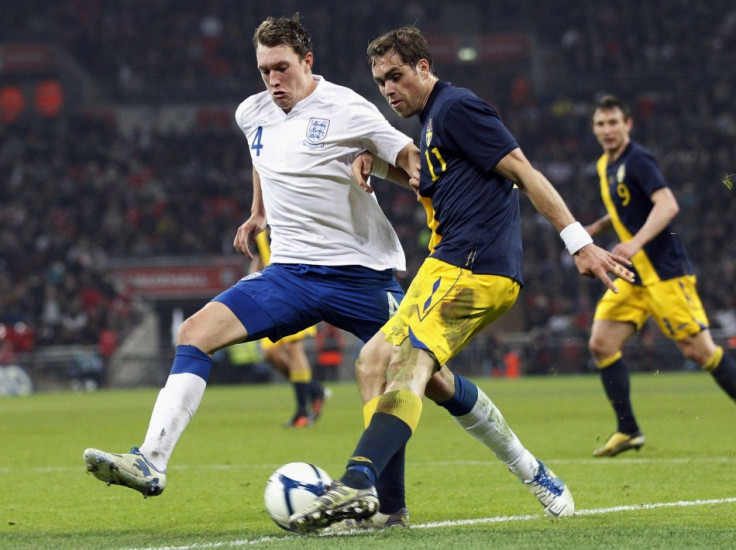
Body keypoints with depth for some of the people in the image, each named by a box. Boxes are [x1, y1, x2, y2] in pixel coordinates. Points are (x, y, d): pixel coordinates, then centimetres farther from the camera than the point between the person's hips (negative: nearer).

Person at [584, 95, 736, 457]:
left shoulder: (638, 160, -12)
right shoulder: (606, 166, 14)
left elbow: (667, 205, -25)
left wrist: (636, 242, -35)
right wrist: (598, 227, 17)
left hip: (665, 271, -8)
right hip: (633, 276, 8)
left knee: (698, 349, -9)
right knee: (601, 344, -4)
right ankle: (628, 431, 0)